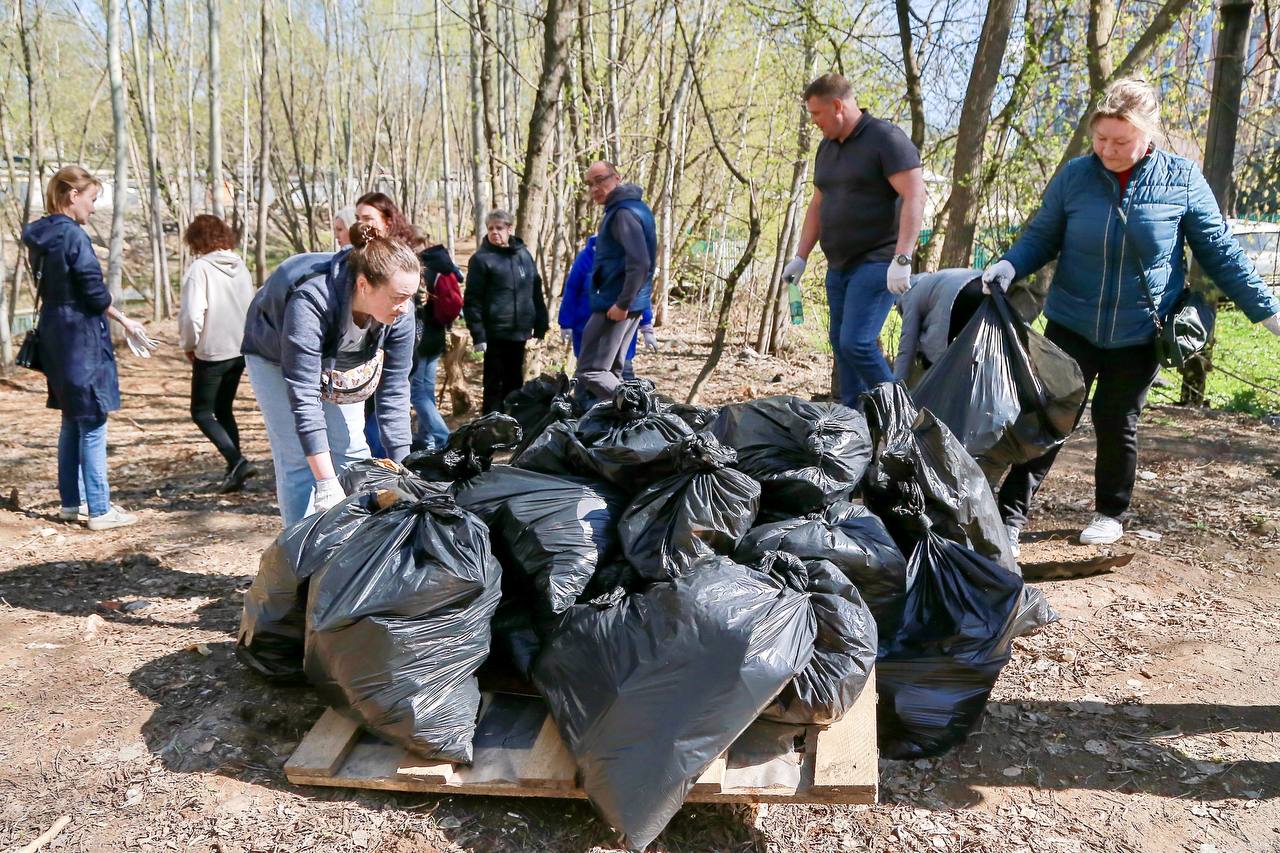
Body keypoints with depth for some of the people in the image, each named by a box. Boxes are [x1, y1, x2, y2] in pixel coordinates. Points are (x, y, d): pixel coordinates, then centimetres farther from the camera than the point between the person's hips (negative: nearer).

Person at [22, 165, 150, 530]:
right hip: (82, 339, -9)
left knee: (72, 422, 17)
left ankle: (72, 502, 25)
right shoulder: (73, 235, -15)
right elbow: (95, 292, -16)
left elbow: (47, 287, 15)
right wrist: (125, 321, -1)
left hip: (55, 338, 9)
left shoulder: (41, 236, 11)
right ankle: (99, 510, 1)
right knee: (93, 425, -3)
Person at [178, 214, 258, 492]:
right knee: (224, 410, 18)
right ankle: (234, 470, 17)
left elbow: (192, 314, -20)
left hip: (212, 352, -7)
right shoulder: (240, 266, 6)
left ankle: (237, 462, -11)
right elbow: (252, 307, 13)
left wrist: (188, 345, -4)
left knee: (201, 412, 5)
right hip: (241, 350, 7)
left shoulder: (199, 268, -14)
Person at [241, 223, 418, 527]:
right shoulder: (311, 301, -43)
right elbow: (304, 398, -42)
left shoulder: (399, 310, -28)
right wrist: (327, 483, -44)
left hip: (339, 362, 5)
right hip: (276, 357, -4)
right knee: (297, 460, -10)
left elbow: (394, 389, -22)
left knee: (353, 451, 3)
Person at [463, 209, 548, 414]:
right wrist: (478, 335, -16)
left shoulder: (524, 254, 10)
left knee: (515, 383, 14)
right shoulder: (481, 259, -5)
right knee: (494, 385, -1)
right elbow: (472, 301, -9)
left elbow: (536, 292, 14)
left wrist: (540, 326, 10)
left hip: (519, 332, 5)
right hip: (495, 333, -5)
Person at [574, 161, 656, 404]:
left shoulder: (624, 212, -16)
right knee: (611, 370, 15)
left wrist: (622, 304, -23)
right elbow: (641, 261, 22)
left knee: (589, 371, -6)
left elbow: (639, 263, -26)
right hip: (629, 303, 10)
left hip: (615, 304, -10)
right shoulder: (627, 207, 16)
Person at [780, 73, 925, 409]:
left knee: (856, 343, -17)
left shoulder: (886, 139, -11)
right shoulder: (827, 147, 15)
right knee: (840, 344, 9)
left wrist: (902, 259, -26)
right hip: (839, 265, 9)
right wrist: (801, 257, 16)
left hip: (876, 263, -9)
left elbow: (914, 197, -18)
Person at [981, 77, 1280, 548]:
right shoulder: (1075, 175, -6)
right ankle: (1009, 517, 3)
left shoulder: (1182, 180, -7)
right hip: (1072, 326, 0)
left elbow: (1221, 253, -1)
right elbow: (1041, 236, 3)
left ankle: (1111, 513, 31)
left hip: (1140, 335, 0)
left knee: (1117, 422, 11)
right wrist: (1009, 266, -18)